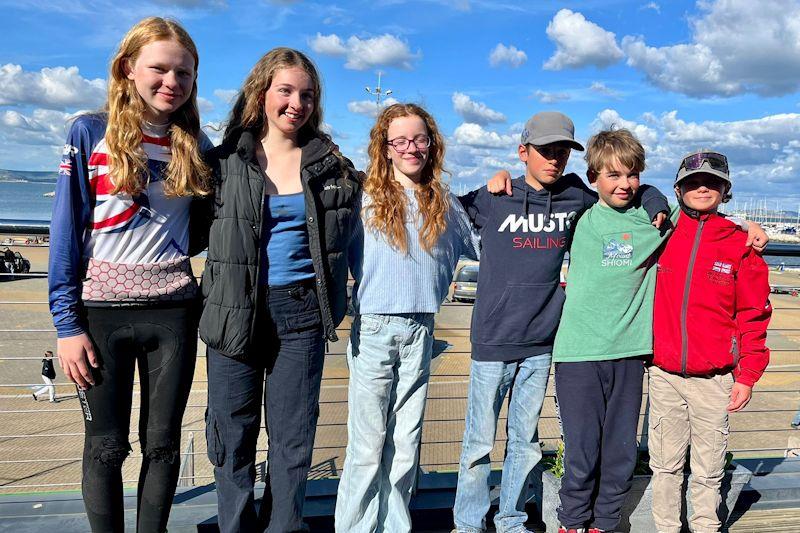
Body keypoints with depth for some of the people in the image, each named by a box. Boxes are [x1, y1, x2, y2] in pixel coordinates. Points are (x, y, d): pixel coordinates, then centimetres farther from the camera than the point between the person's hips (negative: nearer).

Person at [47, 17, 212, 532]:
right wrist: (67, 323, -9)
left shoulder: (195, 144, 6)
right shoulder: (91, 132, -3)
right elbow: (67, 229, -5)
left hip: (173, 312, 2)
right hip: (103, 312, -2)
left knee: (163, 442, 10)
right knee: (106, 445, 8)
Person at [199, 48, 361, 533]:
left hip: (301, 311, 1)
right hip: (235, 311, 0)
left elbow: (342, 234, 15)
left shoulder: (332, 166, 6)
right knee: (232, 436, 7)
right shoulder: (225, 161, 2)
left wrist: (333, 304, 9)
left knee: (293, 437, 8)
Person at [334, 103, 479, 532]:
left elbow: (480, 247, 21)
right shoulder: (365, 199, -1)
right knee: (368, 445, 2)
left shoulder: (444, 203, 10)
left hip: (421, 331, 4)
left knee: (406, 442, 11)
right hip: (373, 328, -3)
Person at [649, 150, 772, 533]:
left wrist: (747, 374, -2)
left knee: (707, 471, 10)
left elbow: (754, 313, 0)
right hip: (664, 375, 2)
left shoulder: (740, 244, -1)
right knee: (665, 466, 12)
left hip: (715, 380, -1)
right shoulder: (662, 237, 4)